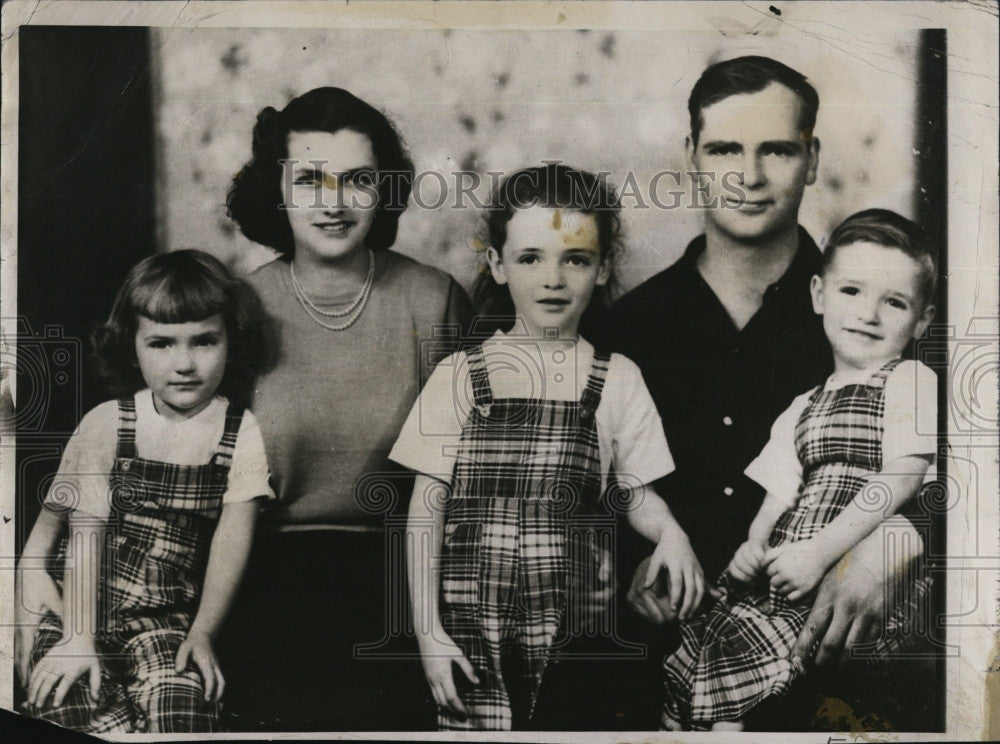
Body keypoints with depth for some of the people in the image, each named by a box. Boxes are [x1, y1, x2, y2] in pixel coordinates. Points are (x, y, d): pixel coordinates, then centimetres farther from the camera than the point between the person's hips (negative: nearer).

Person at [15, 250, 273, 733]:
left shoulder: (242, 434, -3)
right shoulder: (106, 425, -4)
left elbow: (232, 538, -5)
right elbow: (87, 529, -8)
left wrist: (203, 634, -9)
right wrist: (79, 639, -14)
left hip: (166, 616, 1)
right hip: (76, 606, -1)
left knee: (181, 701, -23)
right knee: (72, 706, -24)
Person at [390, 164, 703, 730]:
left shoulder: (616, 379, 4)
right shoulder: (461, 376, 1)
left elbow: (638, 493, 9)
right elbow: (426, 512, 1)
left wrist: (671, 533, -13)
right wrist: (429, 633, -4)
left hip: (575, 630, 1)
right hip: (472, 627, 0)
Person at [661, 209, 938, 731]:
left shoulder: (911, 383, 0)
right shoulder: (804, 408, 22)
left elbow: (902, 478, -11)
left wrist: (818, 552, -18)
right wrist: (754, 543, -5)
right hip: (783, 574, 7)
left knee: (739, 645, -23)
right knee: (694, 637, -6)